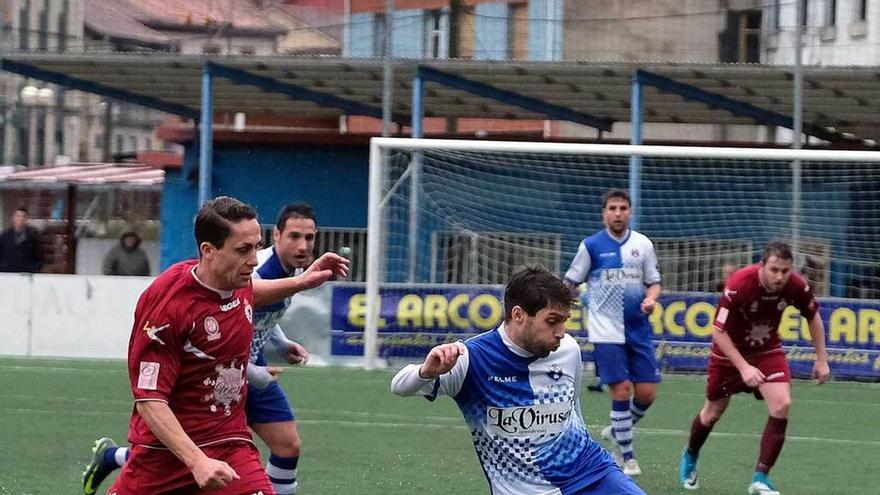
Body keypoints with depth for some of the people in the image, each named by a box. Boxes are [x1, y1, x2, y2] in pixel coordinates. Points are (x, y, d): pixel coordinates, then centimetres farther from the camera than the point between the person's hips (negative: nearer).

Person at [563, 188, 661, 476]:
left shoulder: (643, 245, 6)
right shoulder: (591, 246, -1)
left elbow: (654, 282, 12)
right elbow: (570, 283, 5)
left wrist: (651, 299, -10)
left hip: (638, 330, 3)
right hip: (607, 331, -3)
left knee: (646, 393, -1)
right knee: (621, 390, -10)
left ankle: (617, 432, 28)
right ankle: (627, 457, 3)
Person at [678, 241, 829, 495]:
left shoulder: (796, 286, -22)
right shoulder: (739, 285, -34)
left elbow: (813, 316, 0)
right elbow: (719, 332, -28)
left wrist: (821, 359, -1)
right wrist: (744, 367, -35)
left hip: (767, 350, 2)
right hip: (729, 351, -2)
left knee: (782, 405, -20)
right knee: (713, 412, 14)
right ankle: (690, 457, 47)